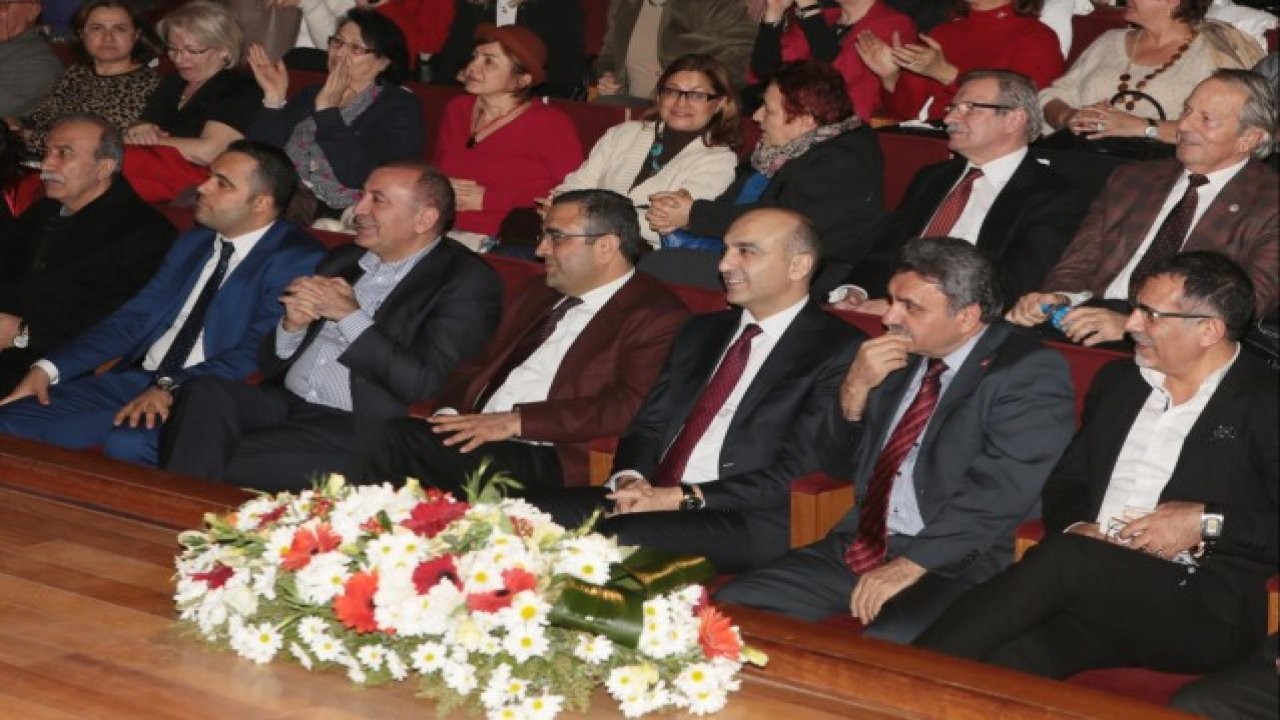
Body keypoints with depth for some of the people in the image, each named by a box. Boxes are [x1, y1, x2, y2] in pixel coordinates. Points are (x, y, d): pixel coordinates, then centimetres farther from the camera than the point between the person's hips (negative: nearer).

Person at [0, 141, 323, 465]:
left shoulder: (296, 259, -4)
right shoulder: (192, 243, 21)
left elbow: (259, 351, -16)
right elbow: (135, 317, 17)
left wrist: (172, 387, -25)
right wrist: (49, 368, 5)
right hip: (135, 379, 7)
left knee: (127, 443, -37)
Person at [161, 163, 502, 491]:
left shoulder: (467, 281, -1)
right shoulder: (342, 260, 18)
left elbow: (423, 384, -13)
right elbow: (269, 363, 20)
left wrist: (349, 315, -11)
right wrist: (292, 325, -3)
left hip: (359, 429, -6)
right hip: (284, 403, 6)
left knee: (231, 464, -28)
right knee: (205, 394, -25)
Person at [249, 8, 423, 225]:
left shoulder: (400, 107, 3)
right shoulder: (311, 95, 19)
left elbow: (356, 175, -13)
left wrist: (326, 110, -11)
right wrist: (274, 100, 0)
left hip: (339, 217, -6)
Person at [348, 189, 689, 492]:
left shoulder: (657, 316, -2)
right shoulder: (536, 295, 26)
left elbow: (629, 408, -15)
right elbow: (480, 365, 26)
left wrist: (517, 421, -16)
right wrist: (450, 413, 2)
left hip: (550, 461, -7)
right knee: (397, 435, -23)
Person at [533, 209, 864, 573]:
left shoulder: (838, 350, -2)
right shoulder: (701, 331, 22)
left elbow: (798, 471, -10)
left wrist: (685, 497, -16)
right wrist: (630, 478, -5)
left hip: (745, 520, -7)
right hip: (650, 496, 7)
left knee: (613, 539, -34)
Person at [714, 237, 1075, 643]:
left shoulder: (1030, 372, -7)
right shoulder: (901, 357, 13)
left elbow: (1000, 490, -18)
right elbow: (838, 465, 18)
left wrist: (911, 565, -22)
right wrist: (855, 389, -1)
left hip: (953, 563, -7)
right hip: (860, 547, 7)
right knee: (735, 605, -12)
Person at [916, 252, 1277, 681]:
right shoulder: (1118, 381, 21)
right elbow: (1066, 482, 23)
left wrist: (1207, 522, -13)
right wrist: (1076, 528, 1)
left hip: (1206, 613, -5)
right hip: (1095, 590, 5)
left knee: (1061, 559, -32)